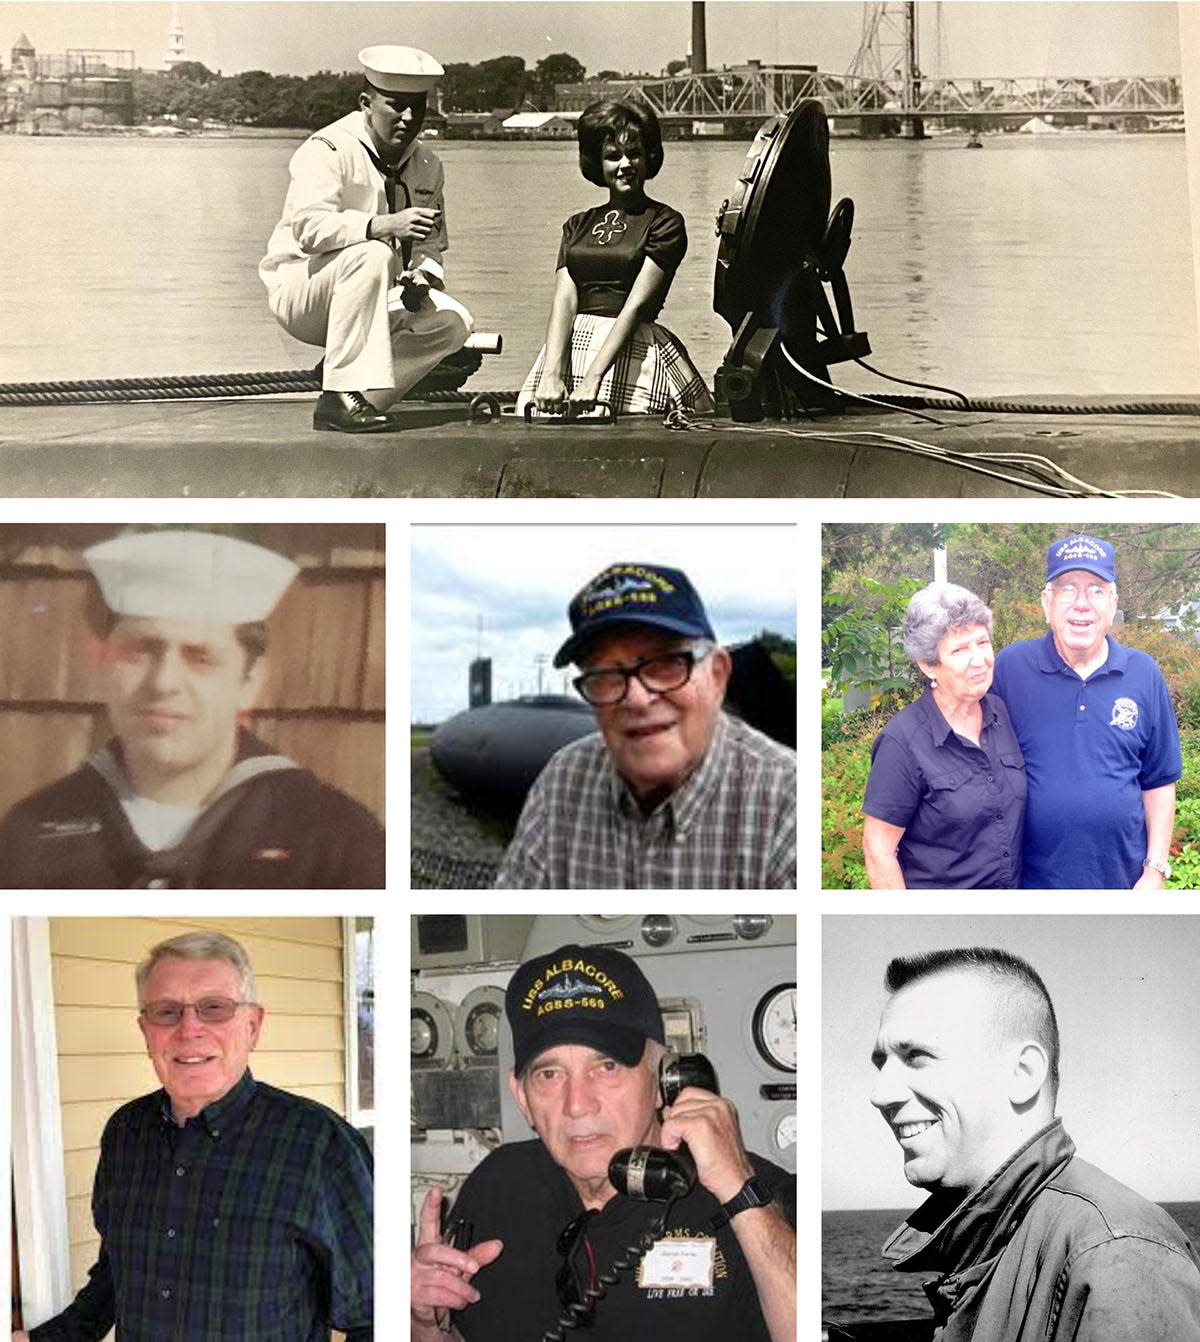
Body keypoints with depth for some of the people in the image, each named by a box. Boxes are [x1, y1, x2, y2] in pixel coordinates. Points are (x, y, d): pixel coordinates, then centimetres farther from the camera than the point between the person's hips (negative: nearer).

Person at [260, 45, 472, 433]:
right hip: (300, 292, -7)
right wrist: (386, 225, -46)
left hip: (376, 296, 7)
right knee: (371, 255, -36)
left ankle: (363, 400, -5)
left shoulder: (426, 167, 6)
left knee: (453, 322, -14)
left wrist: (422, 275, -13)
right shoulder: (328, 149, -16)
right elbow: (309, 227, -32)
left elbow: (431, 244, 12)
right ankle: (340, 397, -35)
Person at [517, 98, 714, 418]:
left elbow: (636, 305, -7)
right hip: (571, 346, 3)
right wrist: (551, 374, -14)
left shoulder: (665, 223, 5)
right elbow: (565, 300, 4)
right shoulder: (578, 226, 19)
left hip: (631, 350, -3)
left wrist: (594, 378, -20)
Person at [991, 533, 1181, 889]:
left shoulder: (1144, 675, 1)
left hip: (1122, 880, 2)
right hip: (1030, 881, -1)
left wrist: (1156, 871, 2)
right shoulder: (1010, 667, -5)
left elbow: (1159, 782, 6)